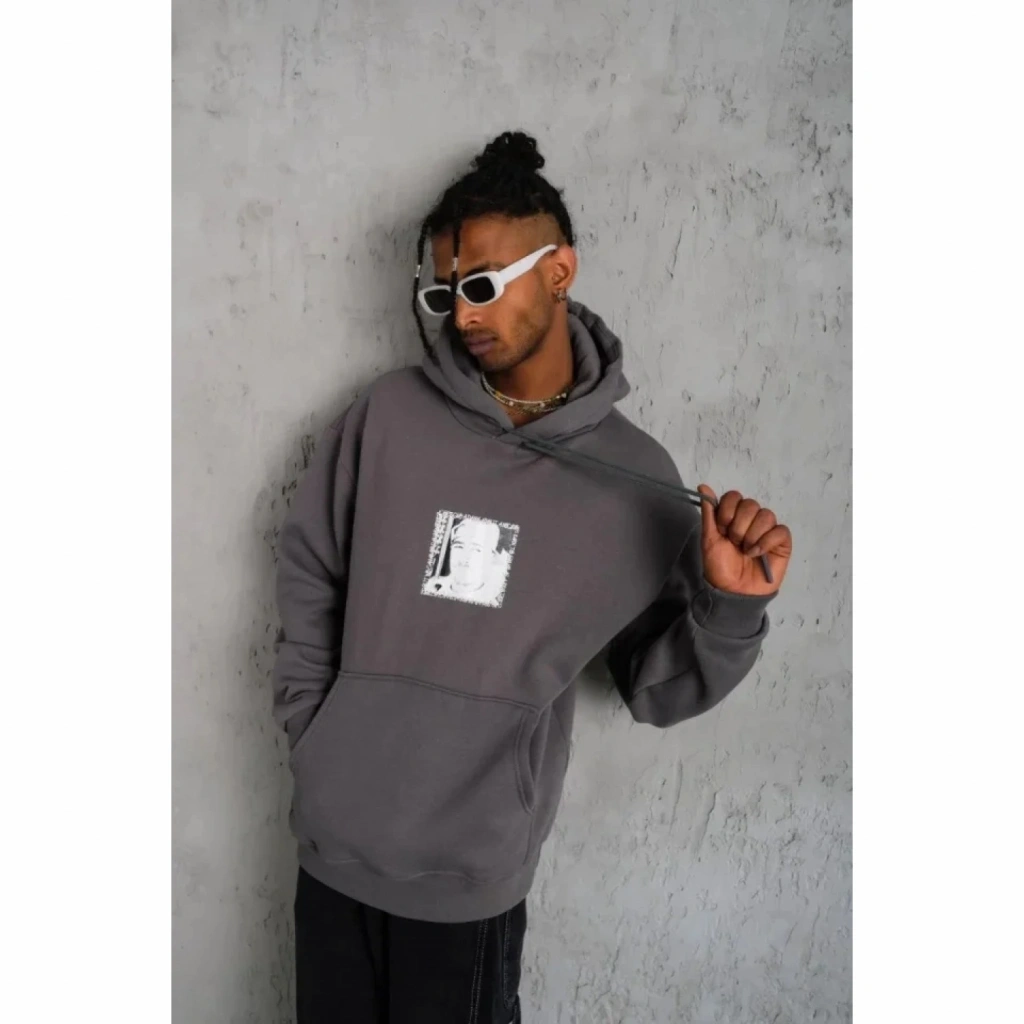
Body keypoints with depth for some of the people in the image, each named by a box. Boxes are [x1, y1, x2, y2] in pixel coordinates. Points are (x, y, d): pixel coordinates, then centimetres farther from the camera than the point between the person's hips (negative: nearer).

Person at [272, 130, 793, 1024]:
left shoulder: (636, 478, -8)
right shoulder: (390, 416, -6)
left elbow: (656, 689, -2)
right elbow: (308, 575, 5)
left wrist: (730, 607, -20)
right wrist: (312, 731, 1)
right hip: (333, 847, 2)